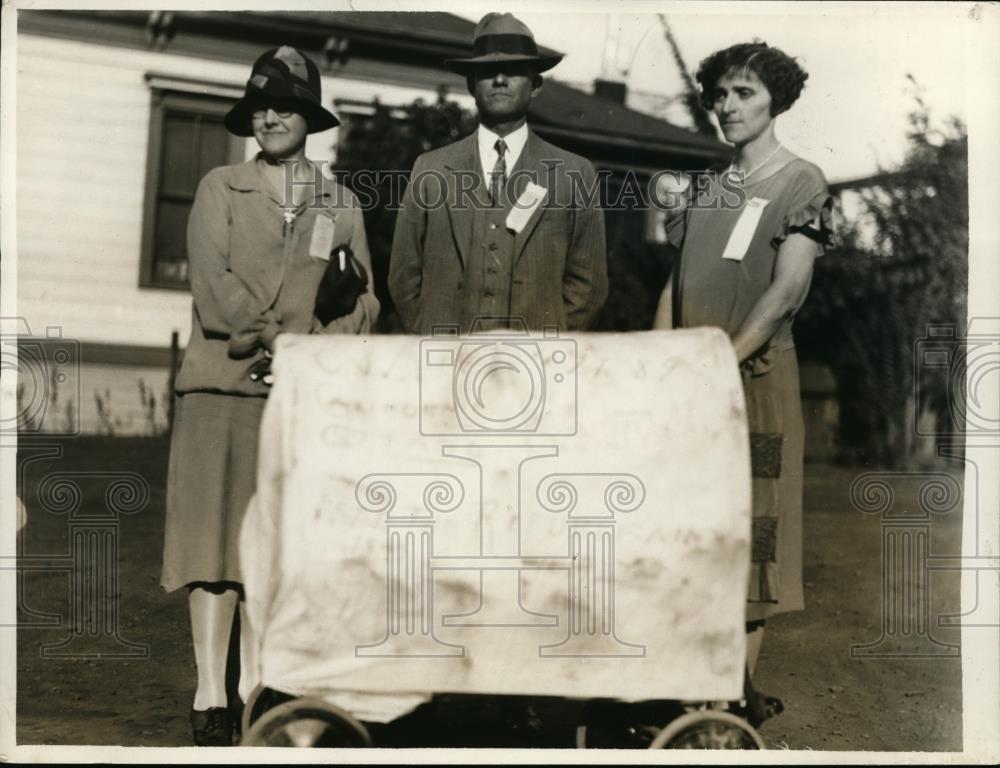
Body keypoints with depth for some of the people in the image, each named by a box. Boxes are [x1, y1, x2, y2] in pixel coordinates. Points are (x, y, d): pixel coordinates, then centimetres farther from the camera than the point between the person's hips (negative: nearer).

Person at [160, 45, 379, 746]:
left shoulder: (341, 204, 15)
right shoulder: (220, 189, 10)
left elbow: (363, 304, 7)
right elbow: (214, 288, -4)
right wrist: (295, 335, -9)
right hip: (224, 386, -2)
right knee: (217, 532, -6)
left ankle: (253, 688, 10)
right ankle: (211, 696, -1)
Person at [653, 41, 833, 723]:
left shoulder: (802, 182, -3)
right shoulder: (704, 186, 14)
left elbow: (786, 292, -13)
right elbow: (675, 286, 10)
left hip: (753, 376, -5)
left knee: (749, 521, 0)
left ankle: (741, 687, 8)